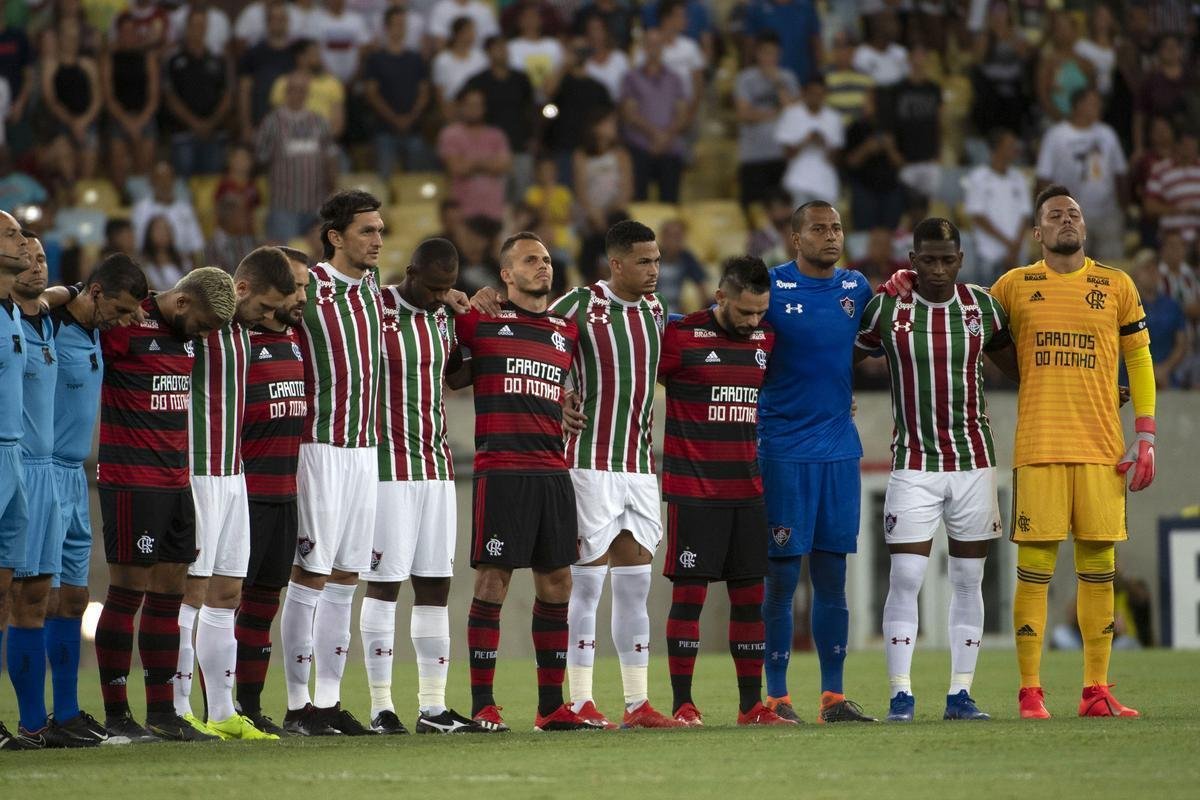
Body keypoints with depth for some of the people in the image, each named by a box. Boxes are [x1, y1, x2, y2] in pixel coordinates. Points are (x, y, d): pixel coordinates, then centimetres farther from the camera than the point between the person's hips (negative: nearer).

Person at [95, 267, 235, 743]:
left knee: (169, 595, 9)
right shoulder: (127, 326, -12)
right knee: (128, 593, -5)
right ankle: (115, 716, -1)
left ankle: (162, 712, 14)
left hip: (176, 482, 8)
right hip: (130, 483, -8)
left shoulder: (187, 333, 13)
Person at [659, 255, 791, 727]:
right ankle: (683, 705, -1)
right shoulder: (681, 337, -7)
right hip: (692, 489, -5)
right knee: (689, 594, -5)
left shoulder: (765, 339, 9)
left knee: (749, 595, 5)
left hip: (746, 488, 5)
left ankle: (751, 705, 9)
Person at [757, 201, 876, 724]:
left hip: (840, 449, 5)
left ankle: (834, 696, 10)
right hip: (784, 450, -5)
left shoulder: (857, 288, 9)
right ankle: (776, 697, 1)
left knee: (832, 578, 7)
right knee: (781, 577, -3)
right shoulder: (770, 287, -5)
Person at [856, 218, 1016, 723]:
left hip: (973, 460, 2)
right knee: (906, 577, -9)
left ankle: (960, 695, 9)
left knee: (969, 580, 4)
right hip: (914, 462, -2)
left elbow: (1015, 361, 17)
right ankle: (900, 694, -4)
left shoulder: (982, 306, 3)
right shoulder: (886, 308, -3)